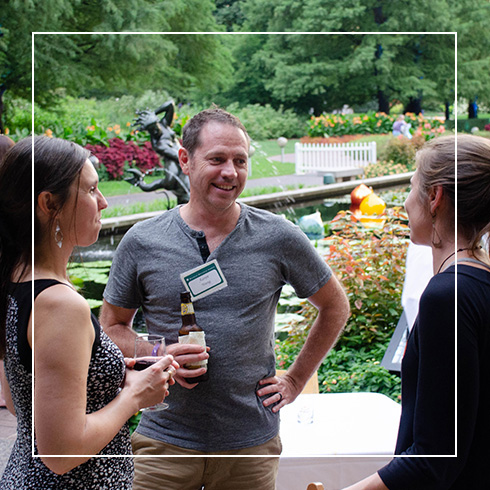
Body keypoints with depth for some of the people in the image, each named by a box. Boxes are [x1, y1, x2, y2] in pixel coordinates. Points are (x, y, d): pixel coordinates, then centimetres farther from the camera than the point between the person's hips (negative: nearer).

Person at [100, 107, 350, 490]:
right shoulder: (142, 242, -2)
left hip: (251, 443, 0)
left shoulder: (279, 238, -3)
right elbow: (112, 327, 7)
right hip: (166, 440, 0)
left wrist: (296, 380, 6)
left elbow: (336, 308, 10)